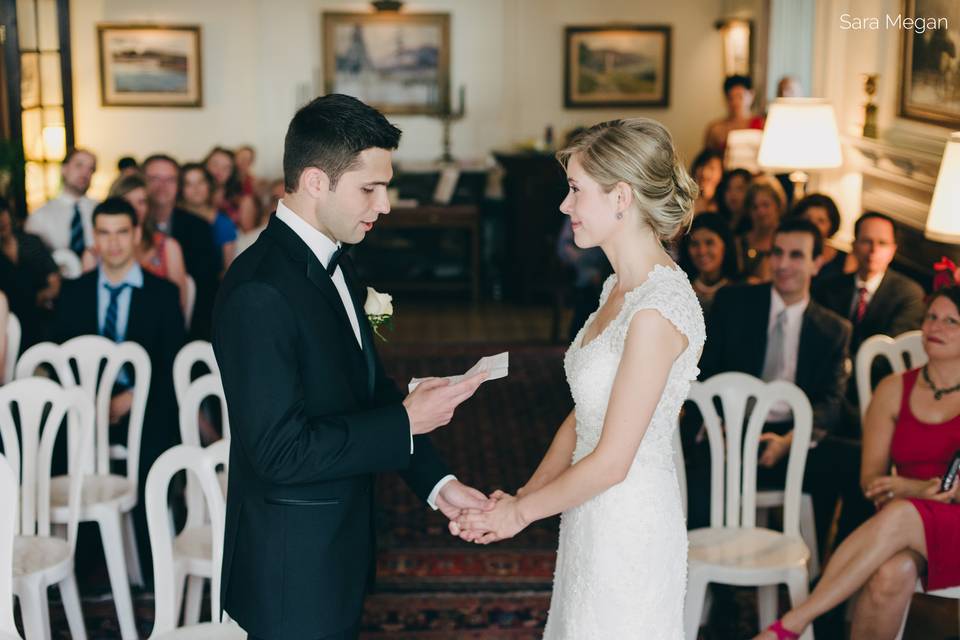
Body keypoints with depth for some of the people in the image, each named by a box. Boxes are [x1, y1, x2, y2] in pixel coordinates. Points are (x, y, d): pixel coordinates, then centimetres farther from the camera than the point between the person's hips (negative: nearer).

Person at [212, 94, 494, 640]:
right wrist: (407, 421, -19)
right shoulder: (259, 291, -25)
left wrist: (437, 482, 3)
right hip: (294, 570, -9)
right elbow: (281, 451, -26)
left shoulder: (335, 262, 5)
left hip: (339, 547, 9)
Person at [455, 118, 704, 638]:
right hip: (593, 517, 8)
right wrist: (524, 496, 2)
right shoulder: (619, 287, 6)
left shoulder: (657, 309, -24)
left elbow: (611, 461, -21)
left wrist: (522, 511, -8)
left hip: (629, 526, -8)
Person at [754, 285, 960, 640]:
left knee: (902, 515, -36)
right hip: (900, 526, 2)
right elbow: (871, 476, 5)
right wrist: (925, 490, -16)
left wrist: (905, 491, -20)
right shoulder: (894, 390, 10)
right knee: (890, 574, -35)